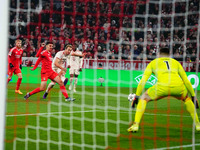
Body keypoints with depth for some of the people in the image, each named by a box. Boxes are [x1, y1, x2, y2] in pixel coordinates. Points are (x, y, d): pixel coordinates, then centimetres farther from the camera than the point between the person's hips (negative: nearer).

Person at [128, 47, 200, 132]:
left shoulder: (153, 63, 27)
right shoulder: (176, 62, 31)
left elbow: (143, 81, 20)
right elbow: (186, 81, 32)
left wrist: (136, 96, 25)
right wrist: (193, 96, 39)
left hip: (162, 87, -2)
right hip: (178, 86, 2)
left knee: (144, 98, 22)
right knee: (187, 99, 35)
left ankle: (135, 125, 9)